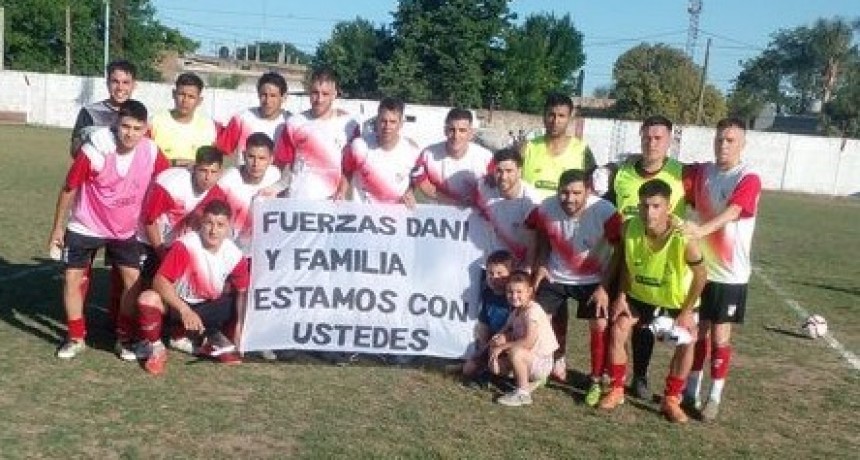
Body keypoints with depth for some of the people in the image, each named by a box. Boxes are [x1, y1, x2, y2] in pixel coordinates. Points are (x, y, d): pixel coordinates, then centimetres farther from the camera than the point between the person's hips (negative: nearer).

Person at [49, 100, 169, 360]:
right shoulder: (94, 151, -24)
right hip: (86, 227, -2)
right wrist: (58, 227, -3)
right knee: (72, 278, 0)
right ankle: (76, 338, 16)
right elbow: (69, 189, -11)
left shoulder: (152, 153, -18)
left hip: (125, 230, 2)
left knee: (132, 278, -3)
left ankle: (124, 339, 12)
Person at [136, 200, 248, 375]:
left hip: (209, 308, 4)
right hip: (177, 305, -4)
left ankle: (214, 340, 16)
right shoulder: (185, 246, -26)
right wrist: (185, 311, -39)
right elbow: (160, 281, -29)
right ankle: (155, 347, -5)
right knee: (148, 299, -33)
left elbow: (243, 291, -1)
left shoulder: (234, 255, -14)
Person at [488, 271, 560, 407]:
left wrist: (503, 346, -24)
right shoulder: (515, 312, 6)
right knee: (495, 366, 3)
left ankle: (523, 393, -18)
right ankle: (533, 379, 14)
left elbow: (529, 342, -31)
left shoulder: (533, 310, -22)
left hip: (542, 362, -9)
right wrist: (500, 337, -12)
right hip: (527, 358, 9)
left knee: (515, 352, -33)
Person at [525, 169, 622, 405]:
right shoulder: (546, 209, -19)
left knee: (599, 326, -10)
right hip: (555, 276, 3)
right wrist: (540, 265, -5)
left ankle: (596, 382, 9)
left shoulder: (605, 212, -27)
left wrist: (605, 287, -20)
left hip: (594, 280, -3)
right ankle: (557, 362, 27)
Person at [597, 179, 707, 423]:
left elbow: (701, 275, -21)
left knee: (686, 343, -7)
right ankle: (617, 390, 11)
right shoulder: (629, 228, -28)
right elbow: (626, 263, -7)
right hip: (640, 294, 2)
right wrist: (622, 296, -9)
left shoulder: (684, 239, -37)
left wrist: (687, 310, -16)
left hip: (676, 299, -2)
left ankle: (671, 399, 11)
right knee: (617, 331, -6)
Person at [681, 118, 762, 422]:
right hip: (700, 267, 4)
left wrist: (701, 230, -46)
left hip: (730, 273, -4)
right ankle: (691, 389, 26)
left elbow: (731, 212, -29)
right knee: (697, 330, 12)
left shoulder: (748, 179, -13)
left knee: (720, 336, 4)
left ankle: (715, 397, 18)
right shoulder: (700, 172, 4)